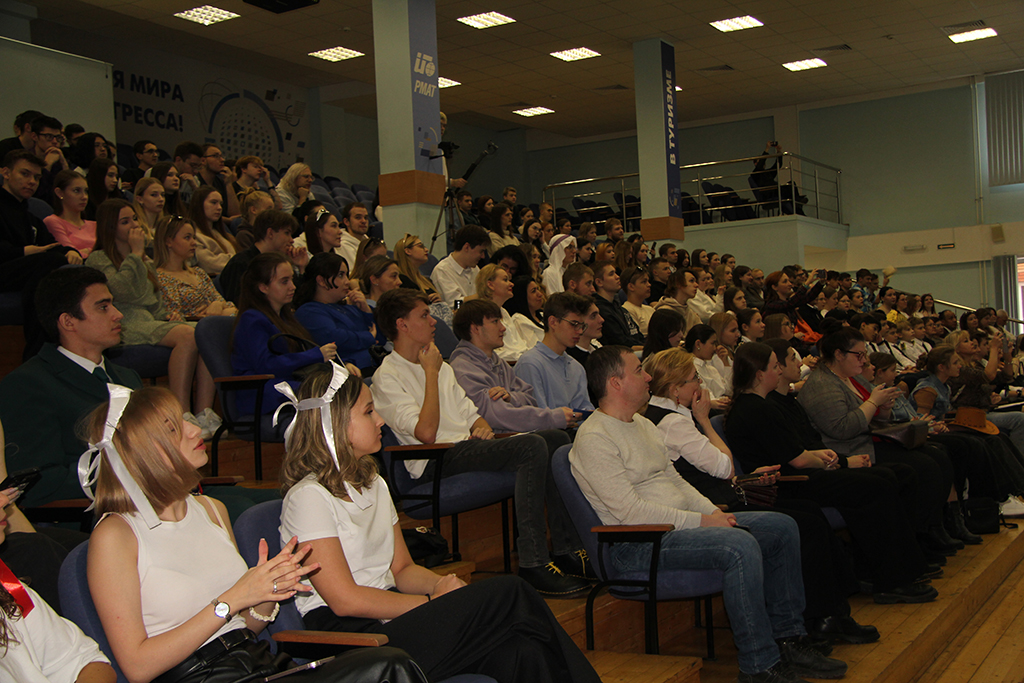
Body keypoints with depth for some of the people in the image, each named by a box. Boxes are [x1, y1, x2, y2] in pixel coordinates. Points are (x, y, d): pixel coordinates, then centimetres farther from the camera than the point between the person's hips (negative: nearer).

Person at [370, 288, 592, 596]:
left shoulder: (440, 365, 24)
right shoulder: (387, 377, -4)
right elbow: (426, 432, -16)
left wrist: (482, 427, 2)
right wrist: (431, 373, -8)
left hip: (469, 446, 8)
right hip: (436, 461, -8)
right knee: (532, 447, -29)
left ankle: (565, 550, -12)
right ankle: (532, 564, -30)